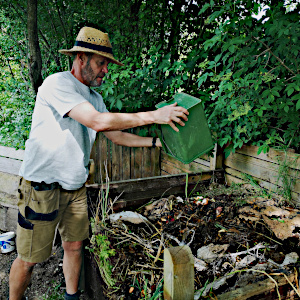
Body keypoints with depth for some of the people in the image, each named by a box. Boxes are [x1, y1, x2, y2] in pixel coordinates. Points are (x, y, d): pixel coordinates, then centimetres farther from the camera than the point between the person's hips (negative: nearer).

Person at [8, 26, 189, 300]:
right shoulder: (57, 84, -18)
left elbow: (116, 135, 12)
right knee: (28, 259, 4)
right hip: (42, 188, -7)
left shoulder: (94, 98, 10)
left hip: (75, 187, 8)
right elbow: (98, 122, -31)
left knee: (74, 246, 16)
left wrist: (156, 142, 1)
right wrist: (154, 115, -28)